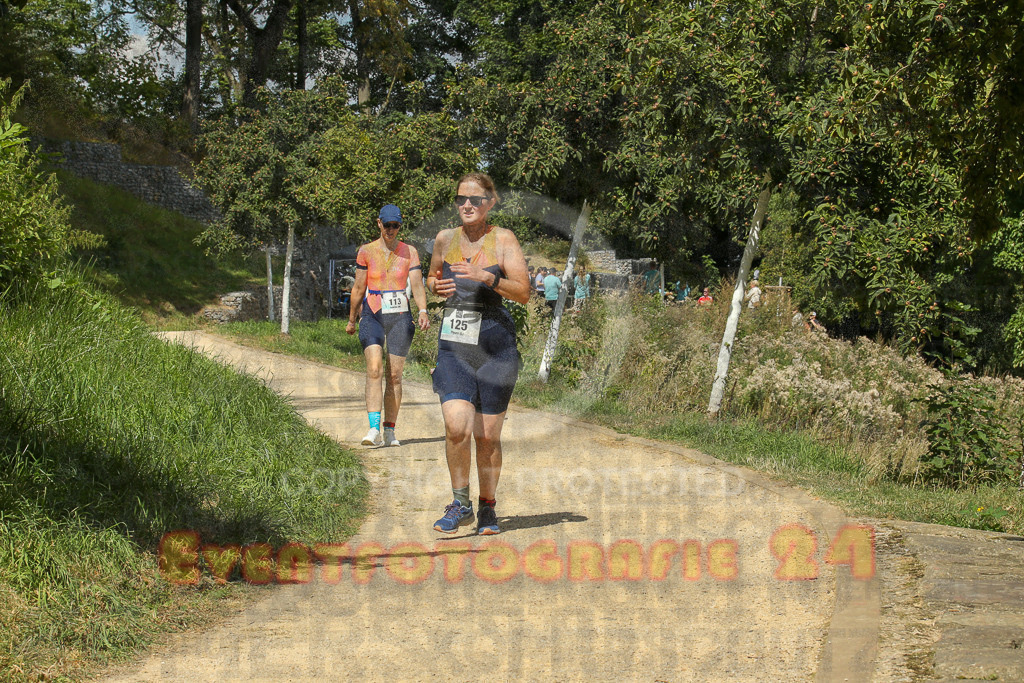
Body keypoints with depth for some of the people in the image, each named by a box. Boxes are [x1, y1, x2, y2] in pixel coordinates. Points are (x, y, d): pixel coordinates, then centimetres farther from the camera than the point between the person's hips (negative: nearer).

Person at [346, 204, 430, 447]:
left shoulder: (409, 252, 6)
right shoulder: (366, 251, 5)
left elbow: (417, 285, -1)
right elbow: (358, 288, 11)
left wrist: (423, 311, -17)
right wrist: (352, 319, 15)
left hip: (400, 317, 1)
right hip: (372, 316, -1)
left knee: (394, 376, 2)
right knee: (374, 369, -19)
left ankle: (389, 431, 11)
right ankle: (374, 429, -27)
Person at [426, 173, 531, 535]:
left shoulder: (503, 239, -3)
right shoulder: (445, 238, 8)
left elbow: (524, 293, -10)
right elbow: (433, 277, 26)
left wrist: (487, 277, -24)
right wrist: (436, 285, 3)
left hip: (495, 344, -2)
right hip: (453, 345, 2)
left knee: (487, 436, 3)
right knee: (456, 426, -17)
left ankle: (488, 507, 23)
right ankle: (460, 505, 1)